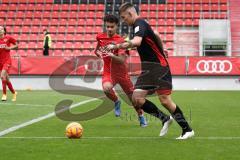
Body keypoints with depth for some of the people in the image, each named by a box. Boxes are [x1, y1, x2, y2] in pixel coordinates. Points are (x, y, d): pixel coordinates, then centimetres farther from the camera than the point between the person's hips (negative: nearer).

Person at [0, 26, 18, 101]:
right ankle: (14, 93, 30)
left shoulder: (8, 38, -3)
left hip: (7, 61, -4)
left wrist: (10, 48, -9)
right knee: (7, 79, 10)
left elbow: (16, 45, 7)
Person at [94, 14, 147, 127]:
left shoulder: (120, 41, -14)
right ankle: (116, 102, 1)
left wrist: (112, 56, -42)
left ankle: (141, 117, 32)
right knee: (106, 88, -32)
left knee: (133, 97, 6)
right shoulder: (100, 37, -1)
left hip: (121, 72, -1)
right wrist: (98, 52, 2)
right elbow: (97, 49, 23)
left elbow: (122, 60, -25)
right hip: (108, 72, 1)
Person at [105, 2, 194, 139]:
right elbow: (156, 35, 32)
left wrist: (115, 46, -34)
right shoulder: (140, 24, 15)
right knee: (137, 99, -4)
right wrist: (161, 50, 43)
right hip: (148, 68, 9)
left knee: (165, 100, -12)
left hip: (159, 66, -9)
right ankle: (165, 119, 11)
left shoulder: (140, 24, -15)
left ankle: (187, 129, 2)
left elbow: (136, 42, -36)